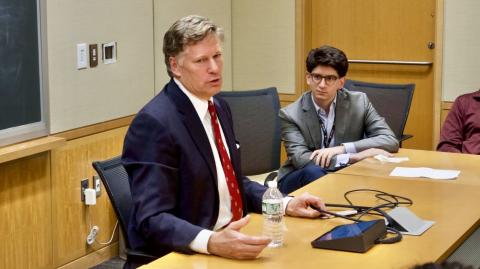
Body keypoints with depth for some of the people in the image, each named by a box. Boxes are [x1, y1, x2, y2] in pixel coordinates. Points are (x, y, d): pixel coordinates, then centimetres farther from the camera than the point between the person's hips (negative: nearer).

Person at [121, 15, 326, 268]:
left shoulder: (219, 107, 8)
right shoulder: (154, 123, -17)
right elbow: (153, 219, -21)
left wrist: (286, 204, 3)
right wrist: (212, 242, -35)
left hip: (233, 238, 8)